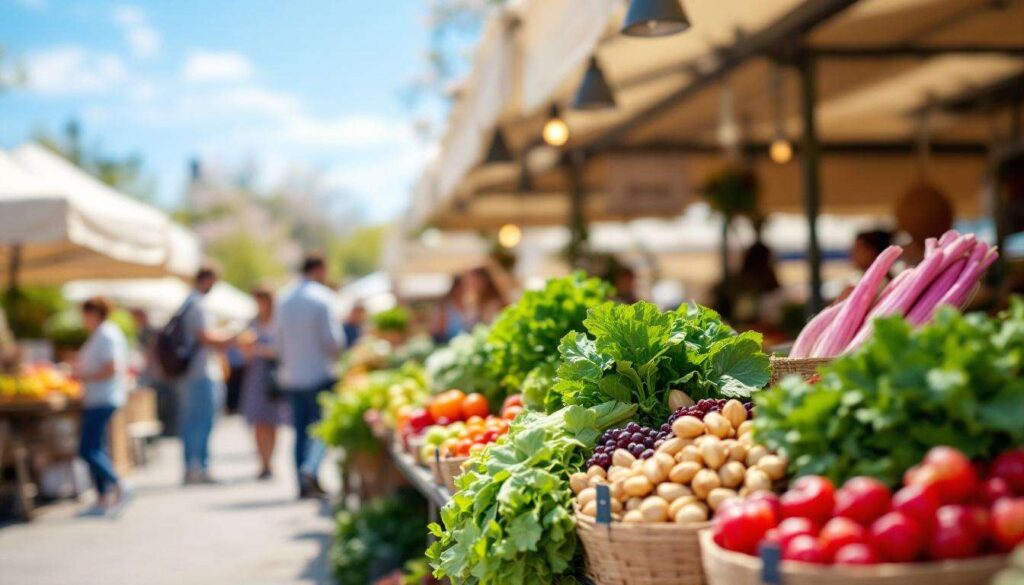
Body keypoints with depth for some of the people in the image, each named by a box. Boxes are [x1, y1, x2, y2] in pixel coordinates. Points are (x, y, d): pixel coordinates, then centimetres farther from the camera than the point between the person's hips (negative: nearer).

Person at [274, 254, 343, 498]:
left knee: (300, 430, 9)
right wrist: (335, 356, 6)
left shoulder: (285, 299, 9)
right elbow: (333, 339, -14)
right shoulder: (322, 298, -10)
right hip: (319, 374, -5)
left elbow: (277, 339, 12)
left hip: (291, 376, 6)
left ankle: (304, 485, 9)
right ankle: (310, 469, -20)